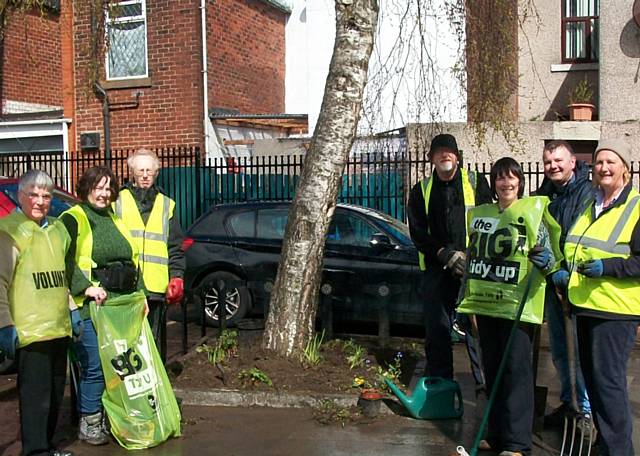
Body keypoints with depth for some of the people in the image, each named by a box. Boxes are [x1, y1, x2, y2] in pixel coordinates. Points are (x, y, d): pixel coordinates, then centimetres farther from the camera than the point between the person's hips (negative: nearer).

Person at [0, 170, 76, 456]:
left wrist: (71, 309, 22)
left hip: (59, 327, 8)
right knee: (35, 395, -5)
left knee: (55, 393, 15)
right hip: (29, 330, -8)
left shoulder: (57, 229, 16)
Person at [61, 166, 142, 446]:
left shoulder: (116, 220, 21)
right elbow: (66, 261, -12)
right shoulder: (72, 219, -1)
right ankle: (89, 424, 9)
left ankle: (112, 418, 22)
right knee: (94, 367, -5)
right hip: (90, 307, -6)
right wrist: (87, 288, -21)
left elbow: (132, 261, 23)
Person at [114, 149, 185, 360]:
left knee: (155, 342, 7)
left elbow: (176, 247, 14)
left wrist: (176, 277, 3)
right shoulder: (118, 201, 8)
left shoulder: (166, 205, 15)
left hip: (156, 287, 2)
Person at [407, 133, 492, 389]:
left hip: (474, 269, -2)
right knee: (437, 329, 5)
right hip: (436, 270, 2)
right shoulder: (421, 190, 12)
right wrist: (446, 254, -9)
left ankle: (485, 382, 8)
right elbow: (417, 233, 4)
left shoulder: (476, 183, 7)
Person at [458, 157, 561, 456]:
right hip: (485, 301, 5)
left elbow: (548, 252, -1)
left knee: (516, 370, -5)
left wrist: (546, 261, -24)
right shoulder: (478, 214, 14)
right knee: (492, 369, 12)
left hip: (517, 303, -5)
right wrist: (466, 297, 19)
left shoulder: (534, 208, -1)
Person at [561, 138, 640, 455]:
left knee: (608, 380, -6)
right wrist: (564, 272, 7)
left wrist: (608, 267, -24)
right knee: (592, 377, 16)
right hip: (584, 306, 8)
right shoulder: (589, 206, 15)